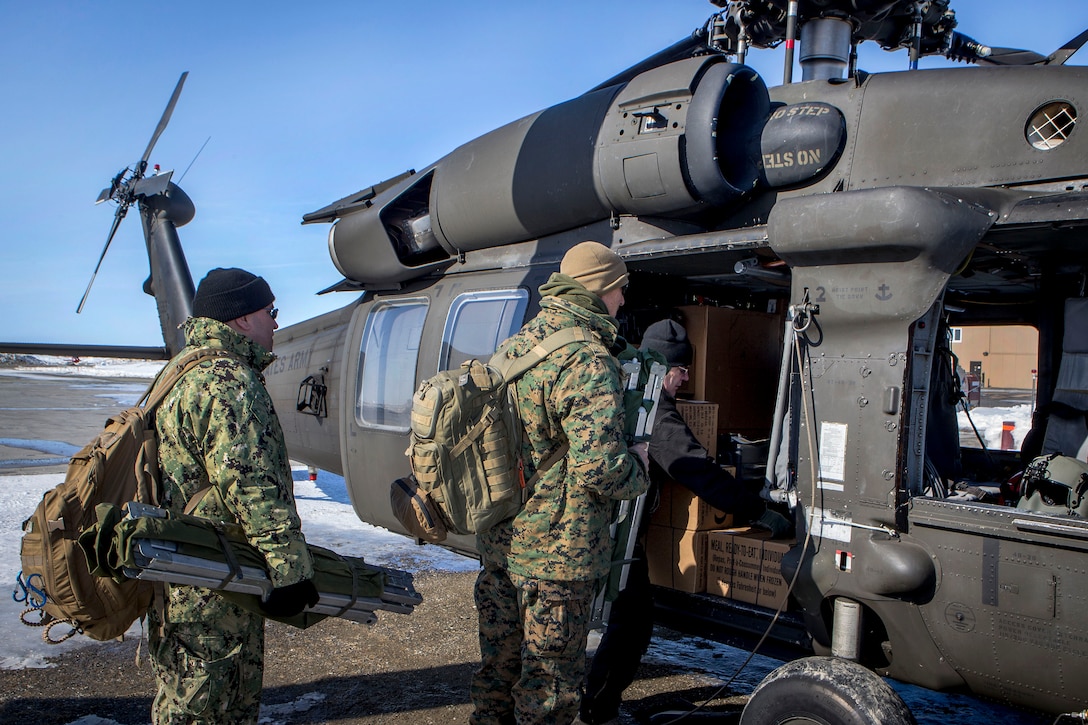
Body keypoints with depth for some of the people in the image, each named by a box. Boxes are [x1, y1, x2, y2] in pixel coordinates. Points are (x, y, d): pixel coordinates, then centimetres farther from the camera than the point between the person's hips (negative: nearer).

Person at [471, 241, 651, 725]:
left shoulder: (513, 348, 8)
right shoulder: (587, 362, -20)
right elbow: (599, 466, -27)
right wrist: (637, 465, -5)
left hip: (499, 541, 8)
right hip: (558, 551, -8)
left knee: (499, 663, 22)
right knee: (550, 681, 8)